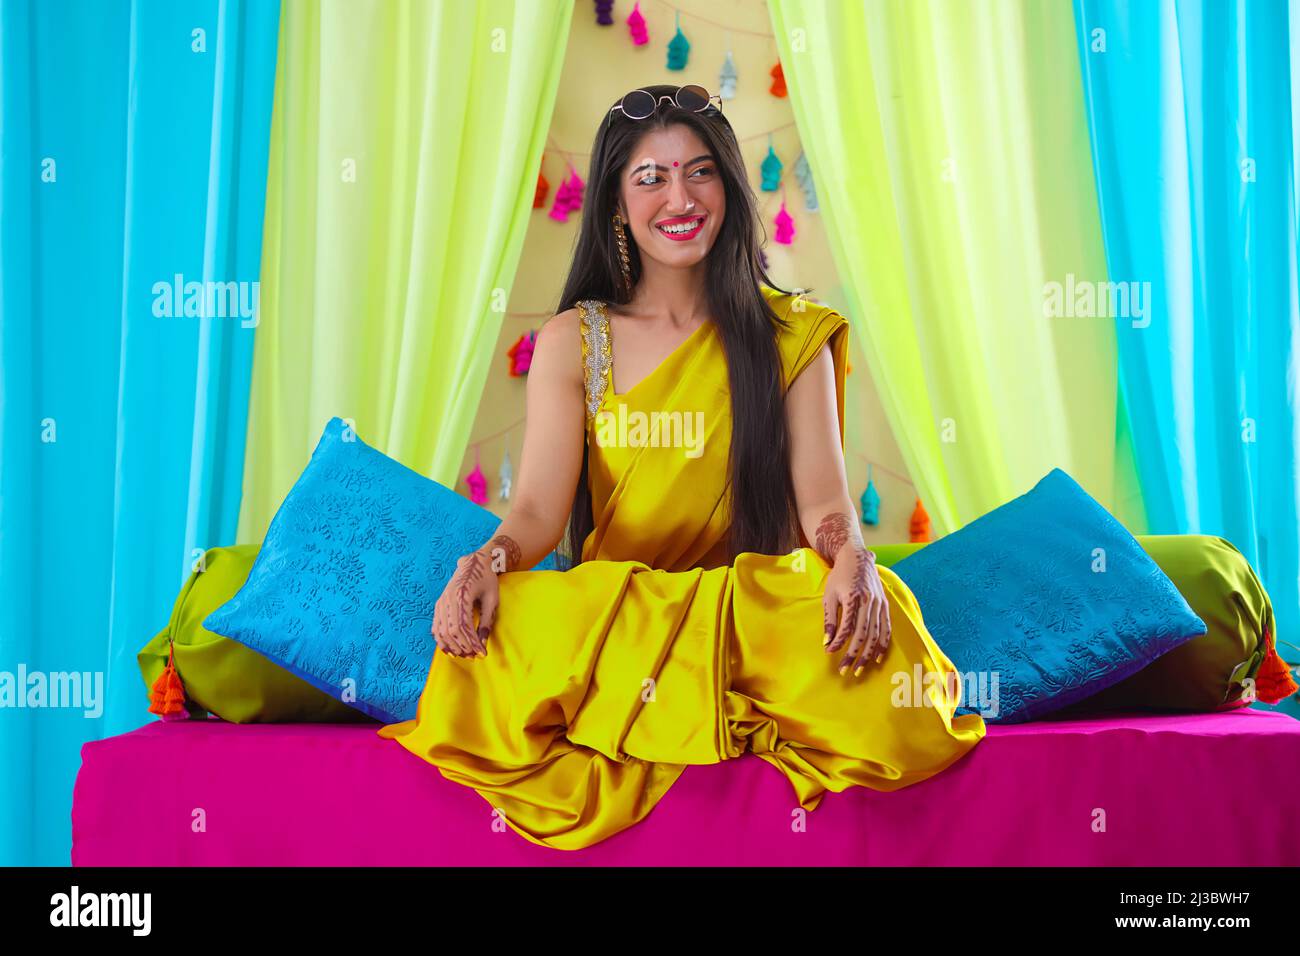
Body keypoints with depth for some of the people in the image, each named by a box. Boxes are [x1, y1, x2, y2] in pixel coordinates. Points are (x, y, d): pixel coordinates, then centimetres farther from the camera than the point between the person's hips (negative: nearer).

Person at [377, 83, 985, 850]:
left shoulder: (791, 334, 8)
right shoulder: (572, 341, 8)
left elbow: (822, 494, -4)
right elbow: (540, 506, -4)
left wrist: (853, 559, -28)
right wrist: (487, 561, -28)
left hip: (756, 607, -1)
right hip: (609, 615, 1)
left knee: (879, 637, -35)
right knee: (487, 655, -33)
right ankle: (742, 721, -12)